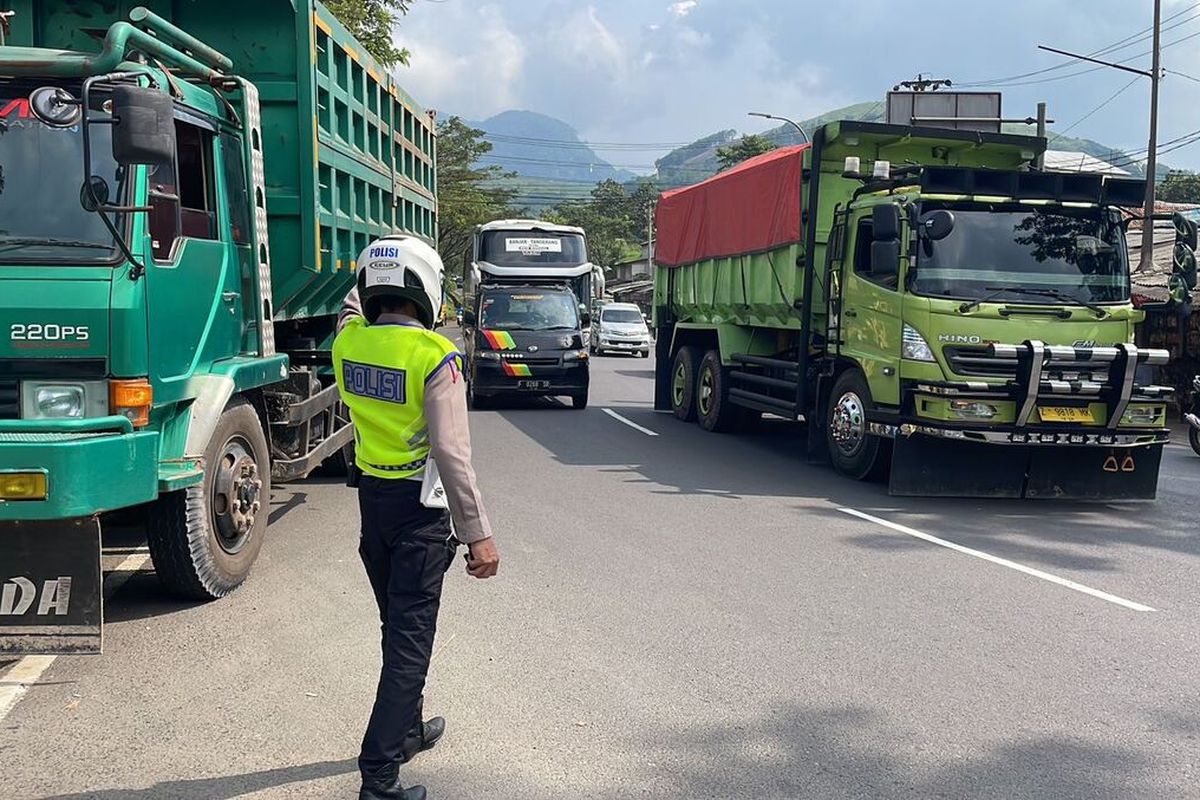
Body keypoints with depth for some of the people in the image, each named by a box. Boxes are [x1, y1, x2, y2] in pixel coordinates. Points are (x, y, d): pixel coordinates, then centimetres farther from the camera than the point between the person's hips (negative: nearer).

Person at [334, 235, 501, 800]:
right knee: (410, 639, 1)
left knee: (397, 624, 23)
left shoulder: (348, 341, -2)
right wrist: (477, 533, -21)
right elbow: (451, 452, -24)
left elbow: (353, 311, 25)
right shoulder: (435, 356, -20)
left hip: (370, 497, 7)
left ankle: (407, 730, 41)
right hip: (419, 505, -7)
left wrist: (373, 276, 38)